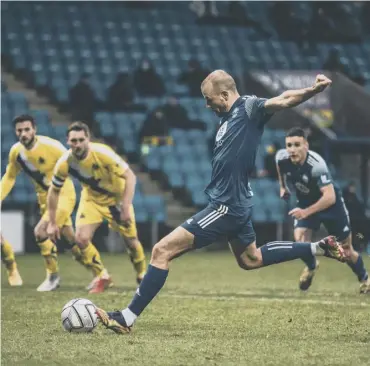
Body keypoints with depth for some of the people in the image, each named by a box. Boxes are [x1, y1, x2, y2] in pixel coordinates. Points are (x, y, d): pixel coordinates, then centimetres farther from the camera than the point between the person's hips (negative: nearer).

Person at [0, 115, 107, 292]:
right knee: (71, 239, 10)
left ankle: (53, 275, -3)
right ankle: (101, 273, 24)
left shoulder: (50, 146, -22)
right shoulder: (16, 151, -4)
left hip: (63, 194, -6)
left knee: (40, 231, -21)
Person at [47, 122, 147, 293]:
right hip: (91, 198, 2)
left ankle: (142, 276, 27)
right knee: (81, 238, -14)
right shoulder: (64, 163, -23)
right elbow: (54, 191, -7)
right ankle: (102, 277, 7)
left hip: (117, 197, -2)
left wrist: (126, 208, -34)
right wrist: (52, 223, -7)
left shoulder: (103, 153, -33)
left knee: (131, 240, 1)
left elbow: (130, 176, -28)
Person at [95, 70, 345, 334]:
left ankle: (127, 319, -10)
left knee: (162, 251, -12)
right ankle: (318, 248, 33)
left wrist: (313, 90, -43)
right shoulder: (229, 118, 13)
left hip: (227, 206, -11)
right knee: (250, 259, 32)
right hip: (235, 203, 11)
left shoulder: (249, 108, -12)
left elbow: (283, 101, -26)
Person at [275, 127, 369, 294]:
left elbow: (330, 198, -41)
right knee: (300, 238, -18)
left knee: (346, 251, 6)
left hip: (331, 203, -4)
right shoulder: (281, 158, -22)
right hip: (305, 201, 4)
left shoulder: (316, 165, -38)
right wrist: (283, 186, 15)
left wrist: (306, 212, -47)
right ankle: (311, 266, 15)